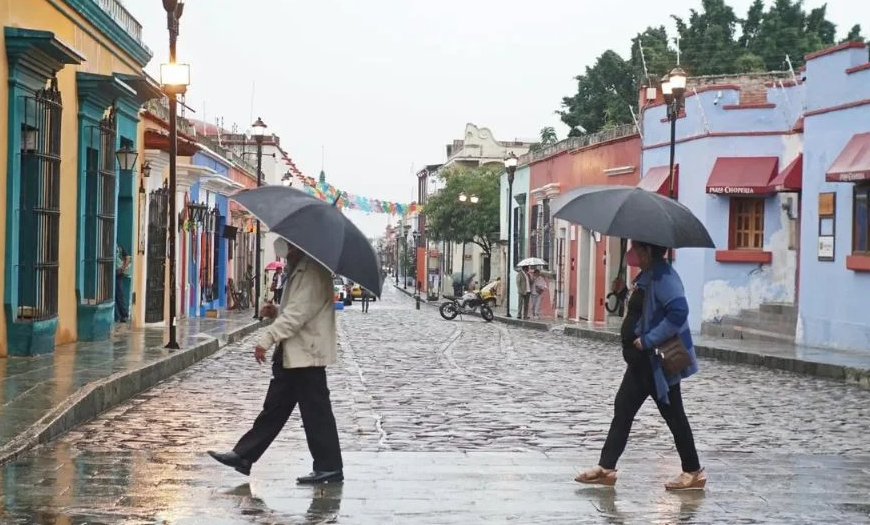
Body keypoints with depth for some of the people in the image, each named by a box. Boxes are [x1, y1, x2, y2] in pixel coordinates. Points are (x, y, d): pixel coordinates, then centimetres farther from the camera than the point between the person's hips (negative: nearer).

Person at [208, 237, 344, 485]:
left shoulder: (313, 271, -15)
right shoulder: (298, 269, 17)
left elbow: (299, 312, -24)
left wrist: (266, 339, -25)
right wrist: (277, 312, 5)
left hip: (306, 354, -10)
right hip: (291, 354, 10)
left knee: (315, 411, -3)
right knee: (275, 407, 12)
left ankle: (329, 467, 5)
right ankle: (243, 455, 17)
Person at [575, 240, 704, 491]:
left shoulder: (662, 276, -20)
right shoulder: (648, 275, 12)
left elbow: (678, 312, -31)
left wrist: (648, 340, -27)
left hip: (658, 361, -11)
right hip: (643, 361, 11)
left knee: (673, 414, 0)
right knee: (623, 409, 9)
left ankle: (693, 472, 11)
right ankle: (606, 467, 12)